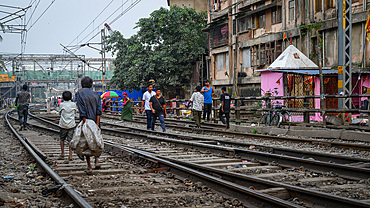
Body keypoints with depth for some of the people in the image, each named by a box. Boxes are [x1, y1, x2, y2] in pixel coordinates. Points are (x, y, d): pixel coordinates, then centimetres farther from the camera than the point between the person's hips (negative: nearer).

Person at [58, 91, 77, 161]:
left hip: (63, 124, -1)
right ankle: (70, 155, -6)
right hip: (71, 125, 1)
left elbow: (60, 112, 7)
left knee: (62, 139, 17)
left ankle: (62, 153, 22)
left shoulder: (62, 105, -6)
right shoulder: (73, 104, -3)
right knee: (70, 140, 1)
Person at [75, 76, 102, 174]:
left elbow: (82, 111, -14)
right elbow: (99, 110, -4)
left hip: (85, 122, -3)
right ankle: (97, 160, 1)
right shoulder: (96, 94, 6)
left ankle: (89, 167, 4)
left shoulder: (79, 94, -5)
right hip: (95, 122, 3)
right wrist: (97, 125, -7)